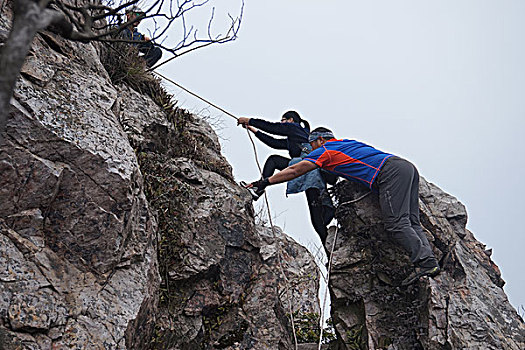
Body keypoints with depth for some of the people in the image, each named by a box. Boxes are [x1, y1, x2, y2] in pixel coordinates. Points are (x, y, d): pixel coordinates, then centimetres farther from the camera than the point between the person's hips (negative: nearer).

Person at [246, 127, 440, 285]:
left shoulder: (325, 150, 8)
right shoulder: (348, 143, 32)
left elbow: (294, 171, 6)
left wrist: (264, 183, 10)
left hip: (392, 173, -9)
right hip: (407, 166, 9)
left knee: (396, 224, -13)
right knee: (411, 222, 5)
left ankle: (425, 262, -20)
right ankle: (430, 259, -5)